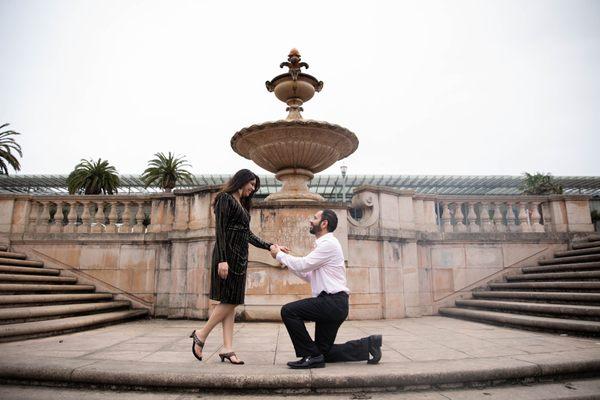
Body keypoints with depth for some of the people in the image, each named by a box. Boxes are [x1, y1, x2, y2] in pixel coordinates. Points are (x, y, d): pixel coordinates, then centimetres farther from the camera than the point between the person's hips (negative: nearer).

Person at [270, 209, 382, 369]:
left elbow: (303, 264, -16)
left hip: (333, 302, -10)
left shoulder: (329, 243, -12)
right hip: (331, 304, 10)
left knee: (288, 311, -17)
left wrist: (279, 254, -3)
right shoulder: (324, 244, 20)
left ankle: (311, 356, -7)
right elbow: (308, 275, 18)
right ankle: (368, 345, 15)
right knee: (324, 352, 12)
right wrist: (286, 258, 12)